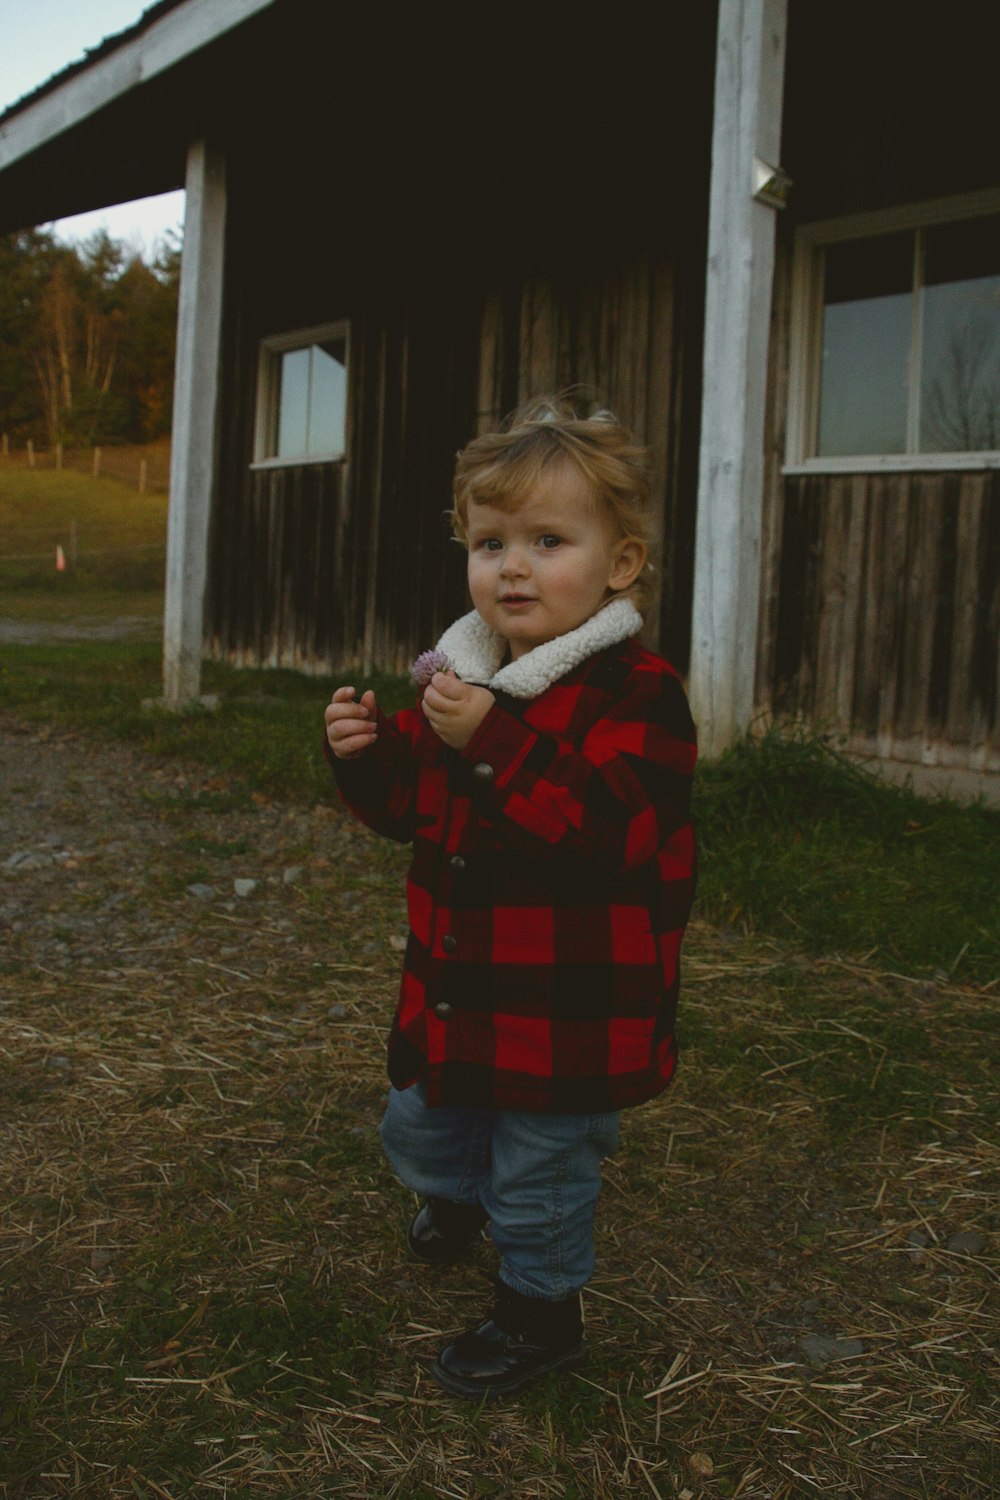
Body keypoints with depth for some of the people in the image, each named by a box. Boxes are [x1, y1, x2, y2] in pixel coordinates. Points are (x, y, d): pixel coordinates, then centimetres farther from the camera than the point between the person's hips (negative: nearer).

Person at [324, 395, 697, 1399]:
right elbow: (411, 806, 13)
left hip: (571, 1011, -7)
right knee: (417, 1128, 25)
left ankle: (542, 1312, 36)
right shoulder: (460, 676, 4)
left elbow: (602, 833, -32)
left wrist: (494, 741, -37)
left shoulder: (635, 695, -19)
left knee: (540, 1173, 9)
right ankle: (459, 1197, 59)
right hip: (457, 993, 7)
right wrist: (365, 755, -9)